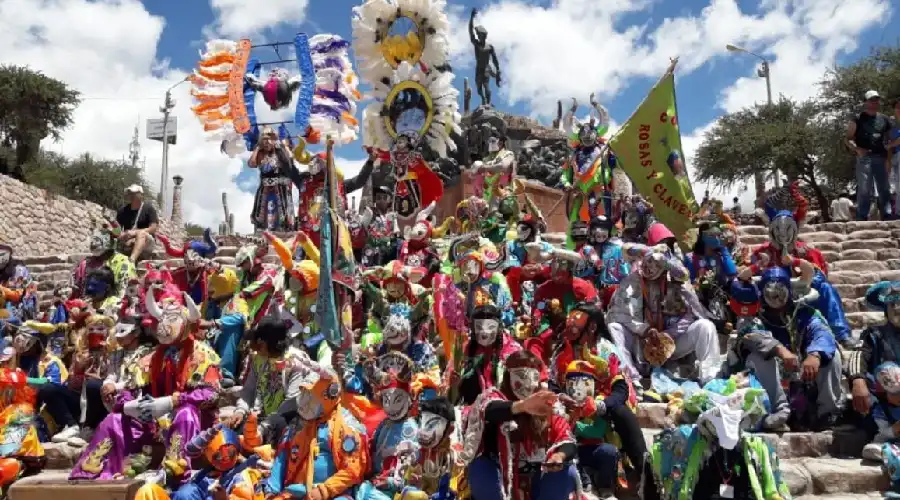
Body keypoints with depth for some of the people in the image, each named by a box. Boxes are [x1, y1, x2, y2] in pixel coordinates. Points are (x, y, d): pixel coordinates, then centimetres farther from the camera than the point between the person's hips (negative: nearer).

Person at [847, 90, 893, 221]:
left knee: (884, 189, 5)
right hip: (864, 158, -5)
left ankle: (888, 217, 8)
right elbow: (848, 139, 0)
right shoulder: (858, 120, 2)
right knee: (864, 189, -9)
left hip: (881, 158, 5)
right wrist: (857, 149, -19)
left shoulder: (885, 120, 15)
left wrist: (889, 157, 8)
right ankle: (862, 218, -8)